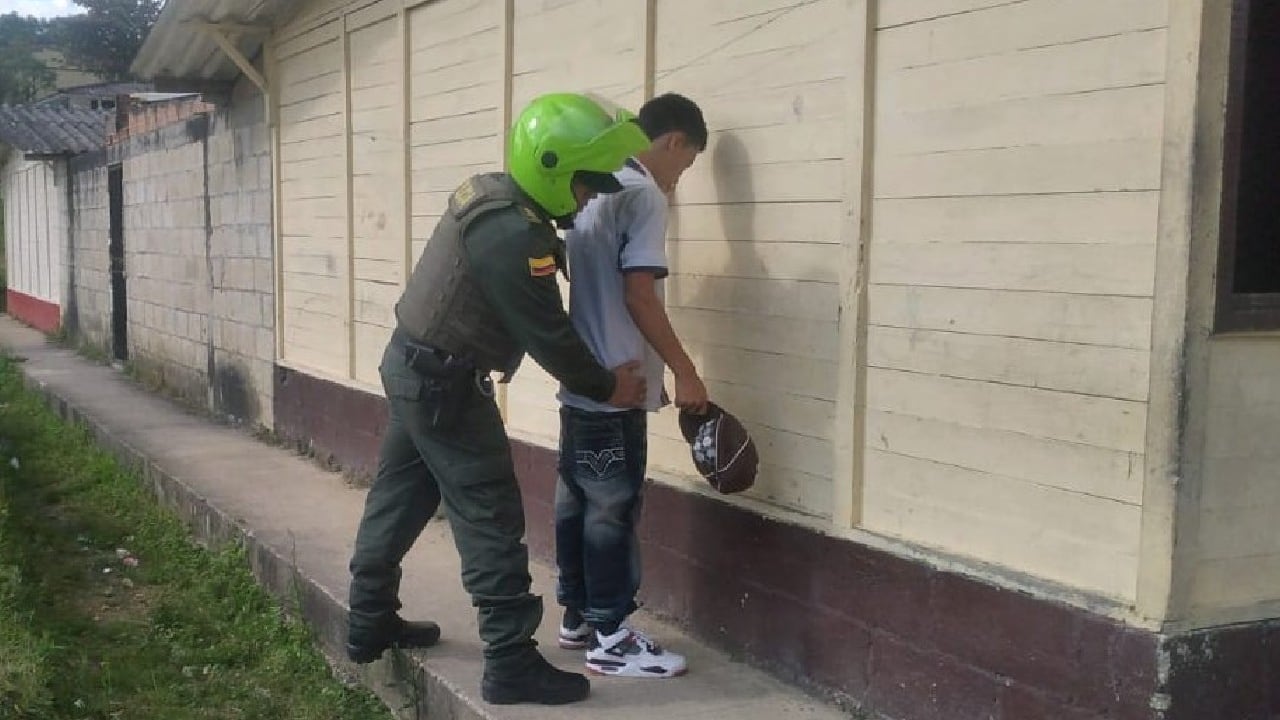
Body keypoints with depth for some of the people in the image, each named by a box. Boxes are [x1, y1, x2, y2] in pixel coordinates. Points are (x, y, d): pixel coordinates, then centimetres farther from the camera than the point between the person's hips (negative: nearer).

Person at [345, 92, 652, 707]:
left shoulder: (494, 194, 2)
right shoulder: (512, 236, -27)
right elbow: (547, 335, -20)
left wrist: (558, 253, 3)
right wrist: (607, 387, -8)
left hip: (414, 366, 10)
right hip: (445, 385, -10)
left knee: (399, 497, 18)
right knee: (490, 519, -4)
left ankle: (369, 625, 32)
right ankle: (511, 664, 2)